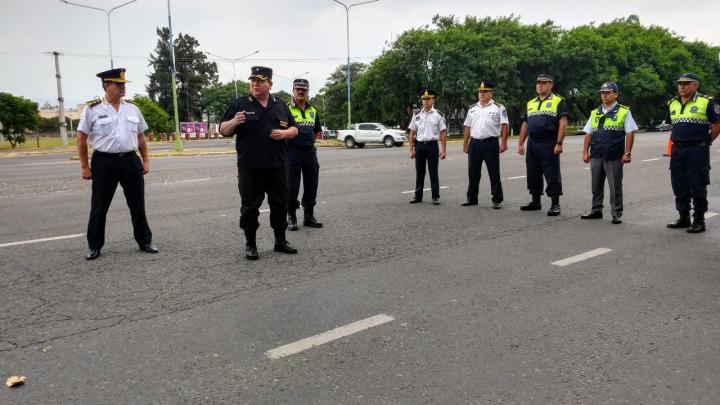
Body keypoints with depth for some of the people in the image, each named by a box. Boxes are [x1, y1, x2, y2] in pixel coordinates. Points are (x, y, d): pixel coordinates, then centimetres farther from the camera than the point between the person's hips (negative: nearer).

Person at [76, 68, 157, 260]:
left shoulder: (132, 108, 9)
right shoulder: (92, 109, -3)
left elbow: (141, 136, 14)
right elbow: (81, 139, -1)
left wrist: (146, 160, 9)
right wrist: (84, 166, -4)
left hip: (131, 160, 3)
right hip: (104, 162, -3)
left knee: (137, 204, 9)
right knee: (99, 207, 7)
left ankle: (145, 241, 22)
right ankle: (94, 246, 20)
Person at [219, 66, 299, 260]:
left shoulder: (280, 105, 10)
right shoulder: (239, 104, 1)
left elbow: (294, 129, 15)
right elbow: (223, 130, 1)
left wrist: (285, 132, -8)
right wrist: (234, 122, -21)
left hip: (277, 166, 3)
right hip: (249, 168, -3)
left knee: (280, 204, 10)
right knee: (250, 207, 3)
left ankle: (280, 240, 25)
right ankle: (250, 244, 15)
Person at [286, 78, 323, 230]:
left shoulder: (313, 111, 14)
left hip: (310, 152, 5)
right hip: (292, 153, -5)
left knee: (311, 187, 9)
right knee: (292, 187, 1)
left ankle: (309, 216, 20)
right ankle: (291, 217, 12)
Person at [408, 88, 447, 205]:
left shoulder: (438, 115, 0)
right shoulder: (417, 115, 5)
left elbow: (443, 134, -1)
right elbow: (412, 133, 7)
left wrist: (443, 150, -6)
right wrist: (411, 150, 3)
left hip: (432, 145, -2)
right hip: (419, 145, 2)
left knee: (433, 172, 3)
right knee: (419, 172, 9)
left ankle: (435, 196, 10)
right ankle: (418, 196, 19)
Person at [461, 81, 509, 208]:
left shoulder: (498, 108, 0)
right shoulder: (472, 109, 14)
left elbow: (505, 126, -5)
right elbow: (468, 127, 16)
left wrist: (503, 142, -13)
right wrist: (465, 144, 12)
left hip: (491, 143, -4)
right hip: (475, 143, 5)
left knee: (494, 173, 0)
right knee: (473, 173, 9)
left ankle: (497, 200, 8)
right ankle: (472, 198, 20)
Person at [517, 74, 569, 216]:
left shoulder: (558, 101, -1)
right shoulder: (530, 104, 17)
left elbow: (563, 123, -9)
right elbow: (525, 125, 18)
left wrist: (559, 143, -17)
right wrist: (520, 143, 11)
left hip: (549, 144, -6)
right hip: (532, 144, 6)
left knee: (552, 175, -4)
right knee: (533, 174, 11)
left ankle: (555, 204, 2)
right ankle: (535, 201, 22)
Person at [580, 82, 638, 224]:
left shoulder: (624, 112, 2)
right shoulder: (595, 113, 14)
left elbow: (630, 133, -3)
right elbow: (588, 134, 14)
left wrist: (627, 153, -9)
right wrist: (585, 152, 6)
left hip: (614, 157, -4)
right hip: (596, 156, 4)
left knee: (615, 186, 1)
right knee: (596, 185, 11)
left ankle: (616, 214, 9)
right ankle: (596, 210, 23)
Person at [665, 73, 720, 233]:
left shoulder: (706, 102, -6)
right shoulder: (672, 104, 12)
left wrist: (706, 141, -2)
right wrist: (675, 140, 15)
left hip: (697, 150, -6)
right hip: (677, 150, 6)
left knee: (698, 188, -2)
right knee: (679, 187, 10)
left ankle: (699, 221, 7)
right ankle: (684, 218, 22)